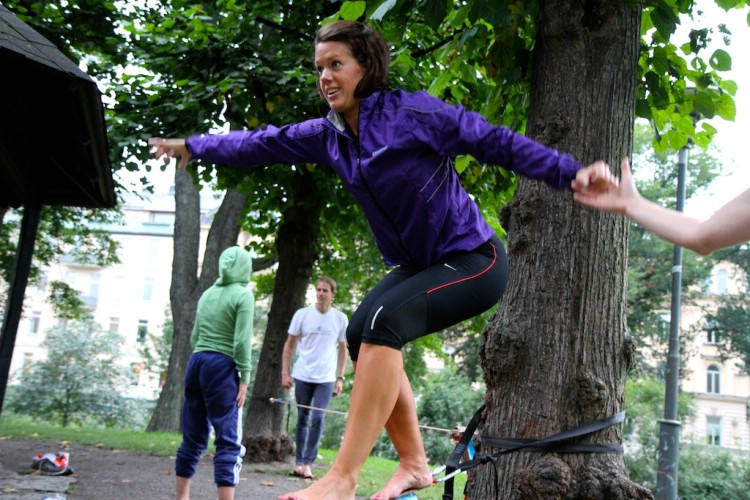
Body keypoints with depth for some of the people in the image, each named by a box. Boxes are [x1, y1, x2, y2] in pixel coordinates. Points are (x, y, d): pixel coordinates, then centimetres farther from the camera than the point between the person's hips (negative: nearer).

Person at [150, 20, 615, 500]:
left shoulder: (411, 113, -18)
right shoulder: (330, 134, 4)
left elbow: (496, 142, -19)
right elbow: (264, 144, 12)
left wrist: (572, 171, -27)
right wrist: (194, 146, 16)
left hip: (474, 258, -8)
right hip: (421, 264, 8)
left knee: (383, 321, -26)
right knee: (362, 334, -4)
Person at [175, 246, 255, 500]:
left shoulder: (208, 293, 14)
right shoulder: (243, 294, -6)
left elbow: (195, 337, 16)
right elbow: (242, 341, -12)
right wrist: (244, 378, -9)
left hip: (196, 362, 7)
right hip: (221, 366, -7)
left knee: (193, 438, 14)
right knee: (229, 442, -5)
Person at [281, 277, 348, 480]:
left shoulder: (340, 319, 1)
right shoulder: (302, 314, 0)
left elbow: (342, 350, 8)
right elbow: (289, 344, 6)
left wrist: (340, 378, 3)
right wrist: (285, 372, 1)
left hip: (326, 379, -1)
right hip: (302, 376, 1)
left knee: (318, 419, -9)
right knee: (302, 419, 8)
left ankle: (307, 463, -1)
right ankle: (299, 462, 18)